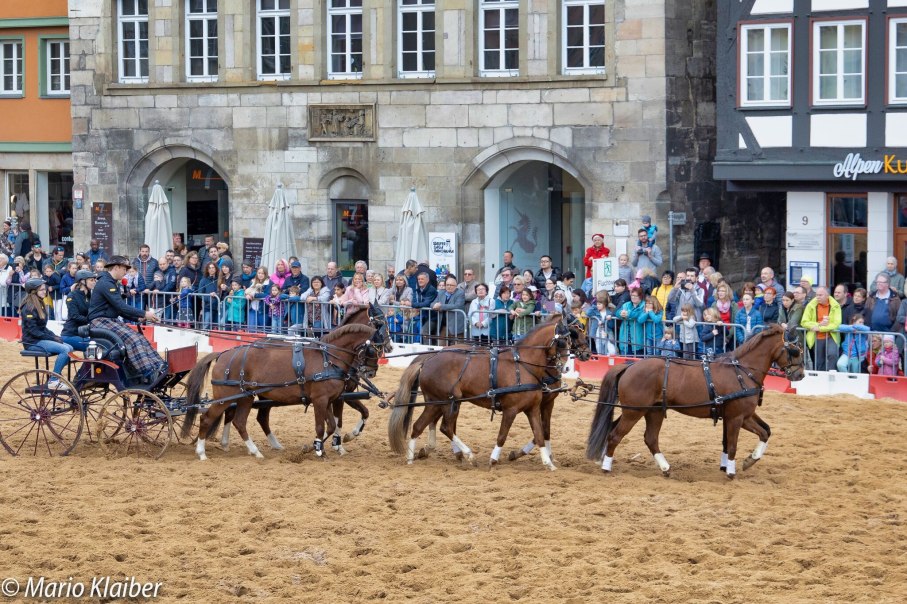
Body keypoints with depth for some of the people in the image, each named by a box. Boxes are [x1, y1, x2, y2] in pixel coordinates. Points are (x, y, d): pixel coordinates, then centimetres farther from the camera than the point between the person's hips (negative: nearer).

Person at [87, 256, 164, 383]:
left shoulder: (113, 284, 18)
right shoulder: (106, 284, -15)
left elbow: (120, 310, 18)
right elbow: (121, 306, -21)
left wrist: (138, 318, 3)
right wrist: (144, 314, -18)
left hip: (111, 320, 10)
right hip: (100, 321, -10)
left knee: (139, 338, -9)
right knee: (131, 339, -27)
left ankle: (159, 368, -20)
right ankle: (149, 375, -35)